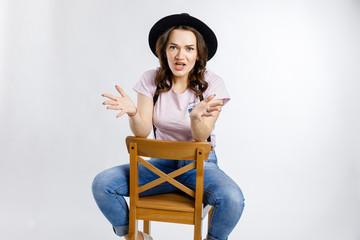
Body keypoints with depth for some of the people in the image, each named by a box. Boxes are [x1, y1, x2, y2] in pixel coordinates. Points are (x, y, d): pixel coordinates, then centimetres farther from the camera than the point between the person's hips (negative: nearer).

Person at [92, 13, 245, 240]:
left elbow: (201, 137, -18)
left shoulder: (212, 83, -10)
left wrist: (196, 117, -40)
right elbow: (143, 132, -11)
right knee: (102, 184, -17)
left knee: (232, 199, -33)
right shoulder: (151, 80, -4)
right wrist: (133, 112, -33)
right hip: (162, 163, 2)